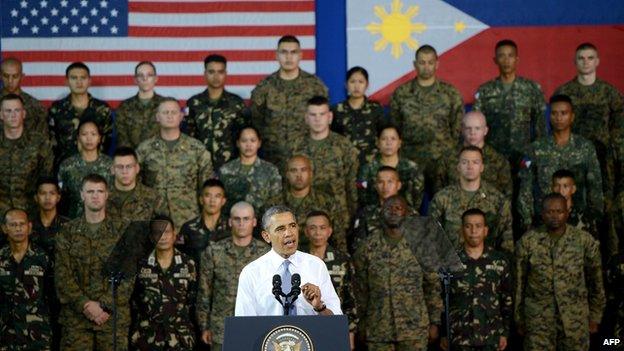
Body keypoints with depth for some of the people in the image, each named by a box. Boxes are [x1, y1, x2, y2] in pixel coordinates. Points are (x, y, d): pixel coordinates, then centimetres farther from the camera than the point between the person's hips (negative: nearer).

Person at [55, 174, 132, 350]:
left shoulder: (122, 231, 6)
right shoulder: (68, 232, 8)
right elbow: (62, 275, 1)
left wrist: (105, 306, -11)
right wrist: (85, 305, -11)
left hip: (114, 315, 0)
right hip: (76, 315, 1)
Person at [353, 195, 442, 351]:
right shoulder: (368, 247, 4)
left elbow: (433, 285, 5)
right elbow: (360, 289, 8)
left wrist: (434, 322, 2)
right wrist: (362, 325, 7)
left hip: (414, 328, -1)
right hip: (378, 330, 1)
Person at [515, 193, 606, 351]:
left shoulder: (585, 241, -2)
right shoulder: (527, 241, -2)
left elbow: (595, 281, 6)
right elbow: (518, 282, 3)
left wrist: (595, 316, 7)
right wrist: (519, 319, 5)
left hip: (576, 320, 0)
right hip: (537, 320, 0)